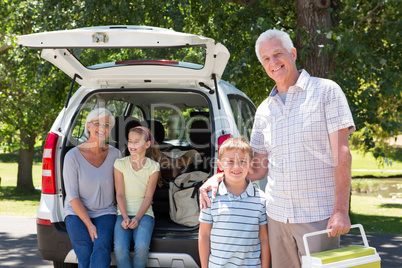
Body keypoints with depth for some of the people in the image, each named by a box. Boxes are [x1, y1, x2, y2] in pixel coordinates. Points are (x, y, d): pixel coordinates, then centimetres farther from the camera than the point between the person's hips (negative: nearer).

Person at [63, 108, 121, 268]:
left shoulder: (114, 154, 1)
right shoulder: (73, 156, -9)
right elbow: (72, 196, -9)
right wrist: (89, 225, -15)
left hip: (104, 214, 2)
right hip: (77, 214, -1)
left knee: (102, 247, -29)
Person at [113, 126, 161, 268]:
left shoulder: (153, 167, 2)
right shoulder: (120, 164, 3)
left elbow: (148, 196, -1)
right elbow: (120, 194, -1)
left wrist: (137, 218, -15)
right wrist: (125, 217, -15)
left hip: (144, 213, 0)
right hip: (123, 213, 1)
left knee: (142, 247, -29)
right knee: (120, 249, -27)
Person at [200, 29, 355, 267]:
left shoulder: (326, 90, 0)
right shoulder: (265, 110, 14)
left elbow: (342, 153, -7)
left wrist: (341, 211, -14)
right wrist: (217, 179, 2)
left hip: (319, 215, -5)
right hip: (277, 215, 5)